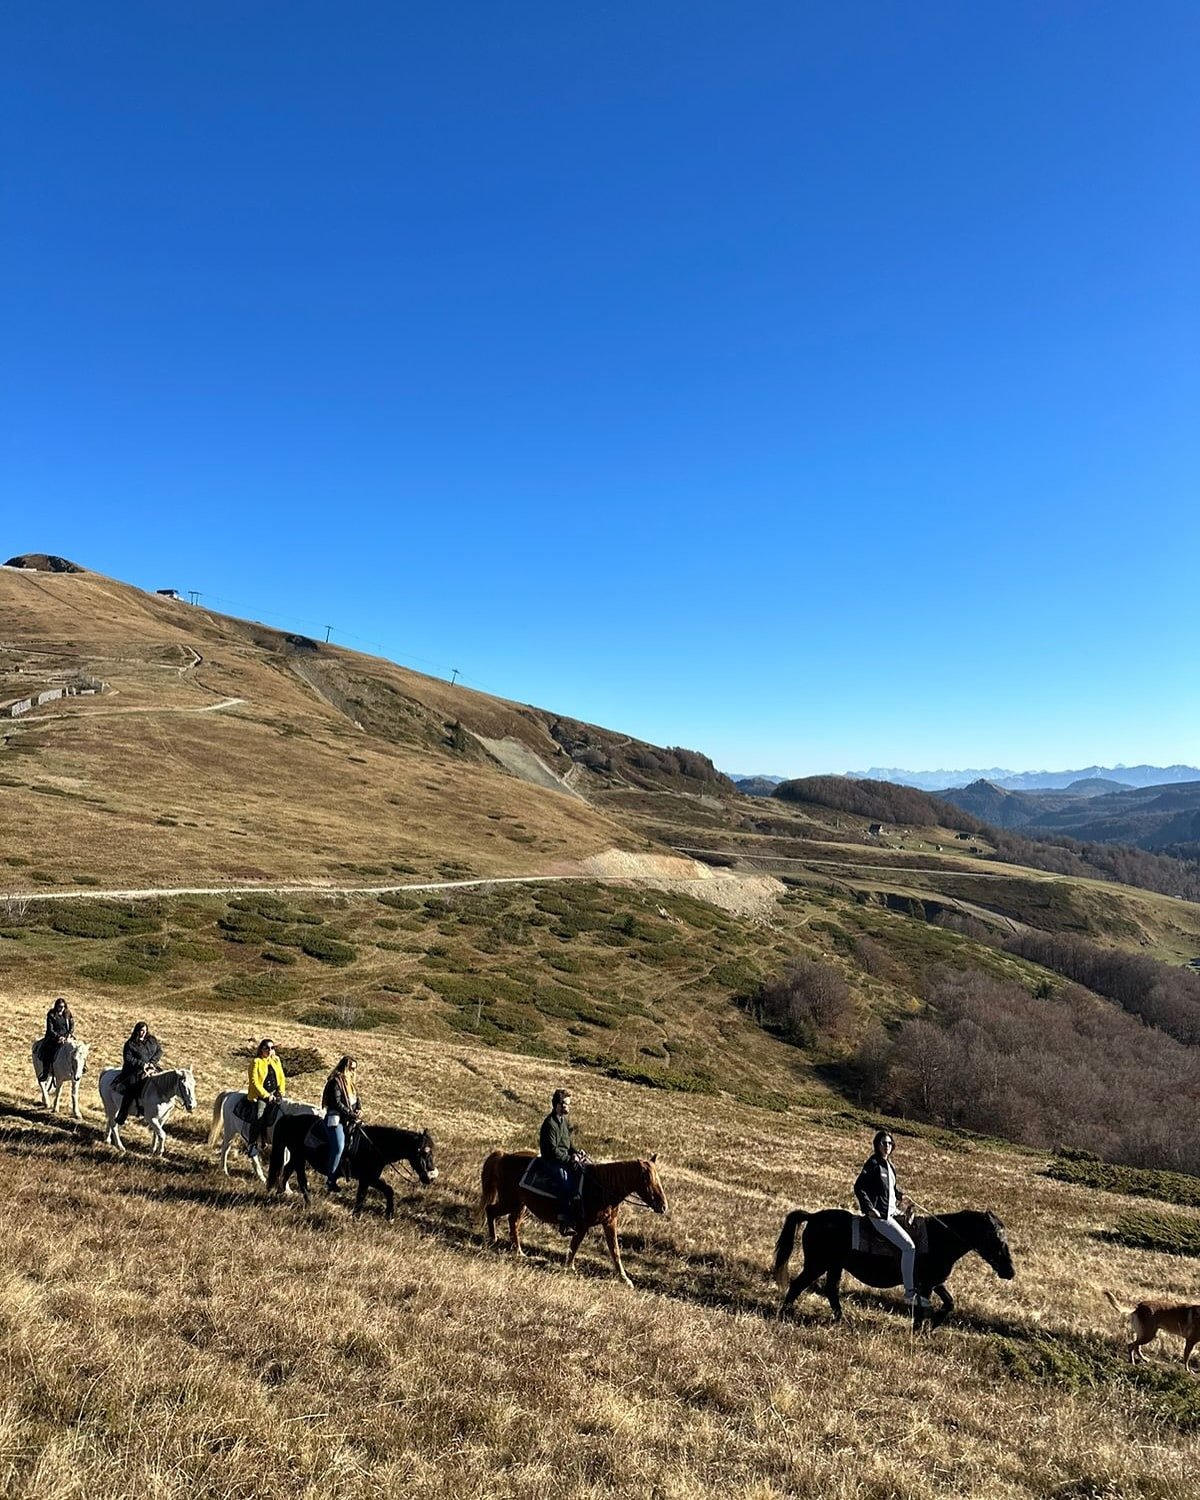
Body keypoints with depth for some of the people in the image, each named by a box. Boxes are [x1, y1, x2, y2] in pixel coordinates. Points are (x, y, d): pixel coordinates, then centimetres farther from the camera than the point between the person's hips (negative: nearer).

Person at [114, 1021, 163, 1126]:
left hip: (150, 1068, 5)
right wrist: (142, 1064, -15)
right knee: (130, 1090, -24)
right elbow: (128, 1059, -7)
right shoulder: (130, 1044, -1)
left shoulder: (152, 1040, 12)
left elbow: (159, 1051, 10)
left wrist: (152, 1062, -6)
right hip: (135, 1070, -5)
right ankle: (121, 1117, -16)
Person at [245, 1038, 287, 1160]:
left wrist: (280, 1093, 0)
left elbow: (281, 1078, 16)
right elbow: (254, 1081, -9)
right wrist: (266, 1095, -15)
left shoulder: (276, 1061, 14)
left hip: (274, 1094, 5)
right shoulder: (256, 1062, -2)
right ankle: (251, 1147, -13)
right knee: (259, 1117, -21)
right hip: (260, 1095, -5)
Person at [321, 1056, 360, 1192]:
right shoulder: (335, 1082, -9)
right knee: (339, 1148, -20)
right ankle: (330, 1180, -12)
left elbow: (355, 1100, 19)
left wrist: (359, 1111, -2)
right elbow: (337, 1103, -17)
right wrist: (352, 1114, -16)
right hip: (336, 1120, -9)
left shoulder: (349, 1082, 18)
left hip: (348, 1120, 9)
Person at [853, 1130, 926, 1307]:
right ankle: (909, 1292, -11)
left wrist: (899, 1195, 11)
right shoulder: (873, 1164, -12)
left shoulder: (888, 1165, 14)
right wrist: (870, 1209, -19)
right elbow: (859, 1187, -16)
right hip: (880, 1215, -10)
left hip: (892, 1212, 10)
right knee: (908, 1246, -17)